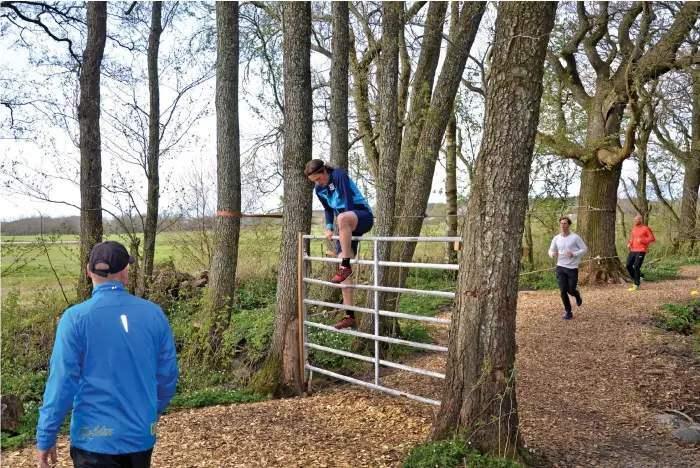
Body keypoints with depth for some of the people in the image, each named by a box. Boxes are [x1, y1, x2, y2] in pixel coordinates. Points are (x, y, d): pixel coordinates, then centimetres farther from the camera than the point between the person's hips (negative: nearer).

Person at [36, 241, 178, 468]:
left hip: (96, 438, -3)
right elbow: (168, 373, 3)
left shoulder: (76, 318, -13)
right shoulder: (153, 313, -4)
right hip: (142, 434, 4)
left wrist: (45, 438, -1)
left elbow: (61, 382, -12)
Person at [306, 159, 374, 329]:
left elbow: (348, 201, -18)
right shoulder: (318, 190, 7)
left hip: (364, 217, -7)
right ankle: (350, 316, -1)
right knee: (343, 269, -4)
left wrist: (345, 222, -22)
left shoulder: (339, 175, -13)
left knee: (342, 217, -43)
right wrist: (329, 228, 2)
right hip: (347, 227, 7)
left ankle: (346, 266, -35)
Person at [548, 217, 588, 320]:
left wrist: (574, 254, -20)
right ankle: (568, 312, 10)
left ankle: (577, 296, 39)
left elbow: (584, 249, -3)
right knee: (563, 290, -2)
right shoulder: (556, 238, 3)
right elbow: (551, 250, 12)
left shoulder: (575, 237, -7)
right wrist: (553, 254, -13)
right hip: (560, 267, 3)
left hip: (572, 268, -3)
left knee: (571, 290, 1)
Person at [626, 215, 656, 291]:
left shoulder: (645, 228, -5)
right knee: (628, 266, -2)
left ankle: (636, 285, -3)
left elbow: (653, 239, -5)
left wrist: (642, 240, -18)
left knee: (636, 267, -13)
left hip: (641, 251, -7)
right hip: (633, 250, 7)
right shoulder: (634, 229, 15)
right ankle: (636, 279, 18)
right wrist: (629, 244, 4)